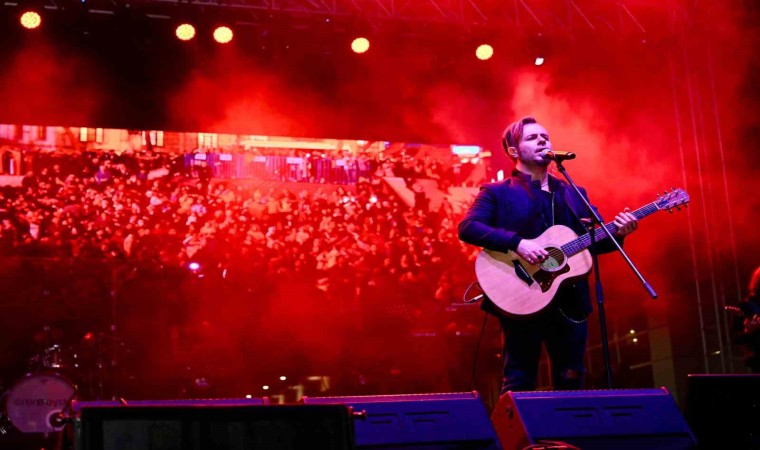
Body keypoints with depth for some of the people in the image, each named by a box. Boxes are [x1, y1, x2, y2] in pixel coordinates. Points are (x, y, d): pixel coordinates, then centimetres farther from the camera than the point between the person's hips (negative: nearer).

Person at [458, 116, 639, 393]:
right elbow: (467, 227, -12)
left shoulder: (574, 194, 19)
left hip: (570, 302, 5)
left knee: (571, 382, 8)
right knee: (519, 383, -2)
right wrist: (517, 242, -23)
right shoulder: (498, 192, 2)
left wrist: (617, 233, -2)